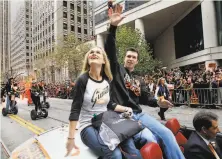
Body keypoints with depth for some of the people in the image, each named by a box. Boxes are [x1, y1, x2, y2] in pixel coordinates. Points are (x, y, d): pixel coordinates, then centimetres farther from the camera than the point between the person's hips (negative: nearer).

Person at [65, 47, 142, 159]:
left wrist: (125, 109, 2)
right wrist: (71, 138, -14)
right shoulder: (83, 80, -11)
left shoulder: (106, 80, 5)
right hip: (88, 127, -4)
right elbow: (75, 110, -13)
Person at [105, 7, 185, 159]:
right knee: (150, 139, -26)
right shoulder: (117, 69, 4)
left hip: (139, 113, 6)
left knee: (166, 133, -9)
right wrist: (113, 27, -23)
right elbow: (110, 51, -12)